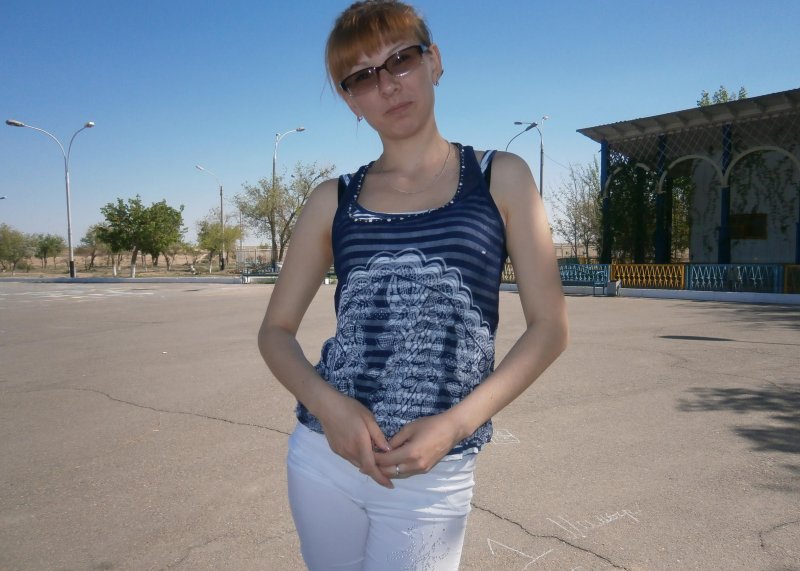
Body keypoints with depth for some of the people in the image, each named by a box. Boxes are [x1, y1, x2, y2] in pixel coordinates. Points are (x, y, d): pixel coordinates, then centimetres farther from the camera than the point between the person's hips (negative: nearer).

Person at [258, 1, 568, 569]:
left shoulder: (501, 178, 0)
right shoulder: (333, 200, 4)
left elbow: (550, 326, -3)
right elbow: (276, 330, 6)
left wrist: (455, 423, -13)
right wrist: (326, 404, -12)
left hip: (432, 474, -2)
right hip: (323, 453, 3)